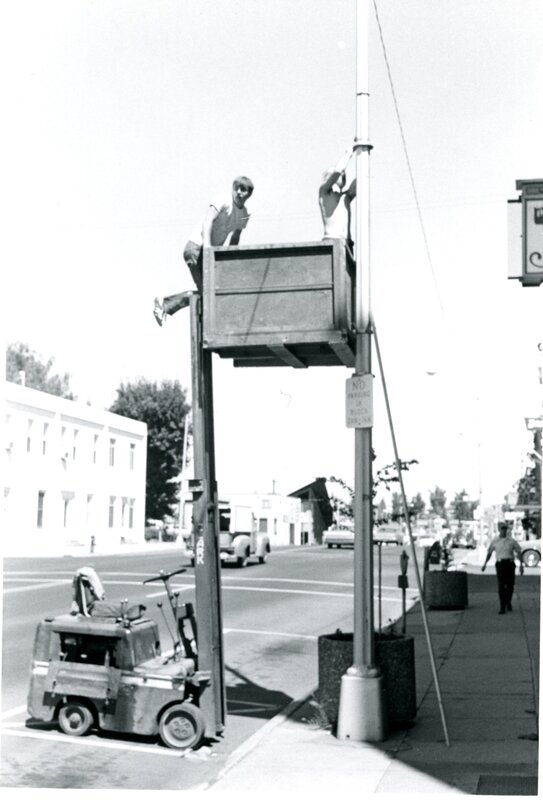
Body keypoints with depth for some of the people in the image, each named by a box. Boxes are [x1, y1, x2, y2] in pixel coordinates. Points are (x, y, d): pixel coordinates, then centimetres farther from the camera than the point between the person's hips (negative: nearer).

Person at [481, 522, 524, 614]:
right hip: (500, 564, -1)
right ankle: (502, 607, -12)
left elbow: (519, 552, 7)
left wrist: (521, 565, -1)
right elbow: (489, 553, 17)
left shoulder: (512, 541, 5)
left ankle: (508, 602, 34)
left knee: (510, 585, 6)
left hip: (510, 564, 1)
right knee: (501, 585, -13)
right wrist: (485, 564, 12)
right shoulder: (494, 541, 6)